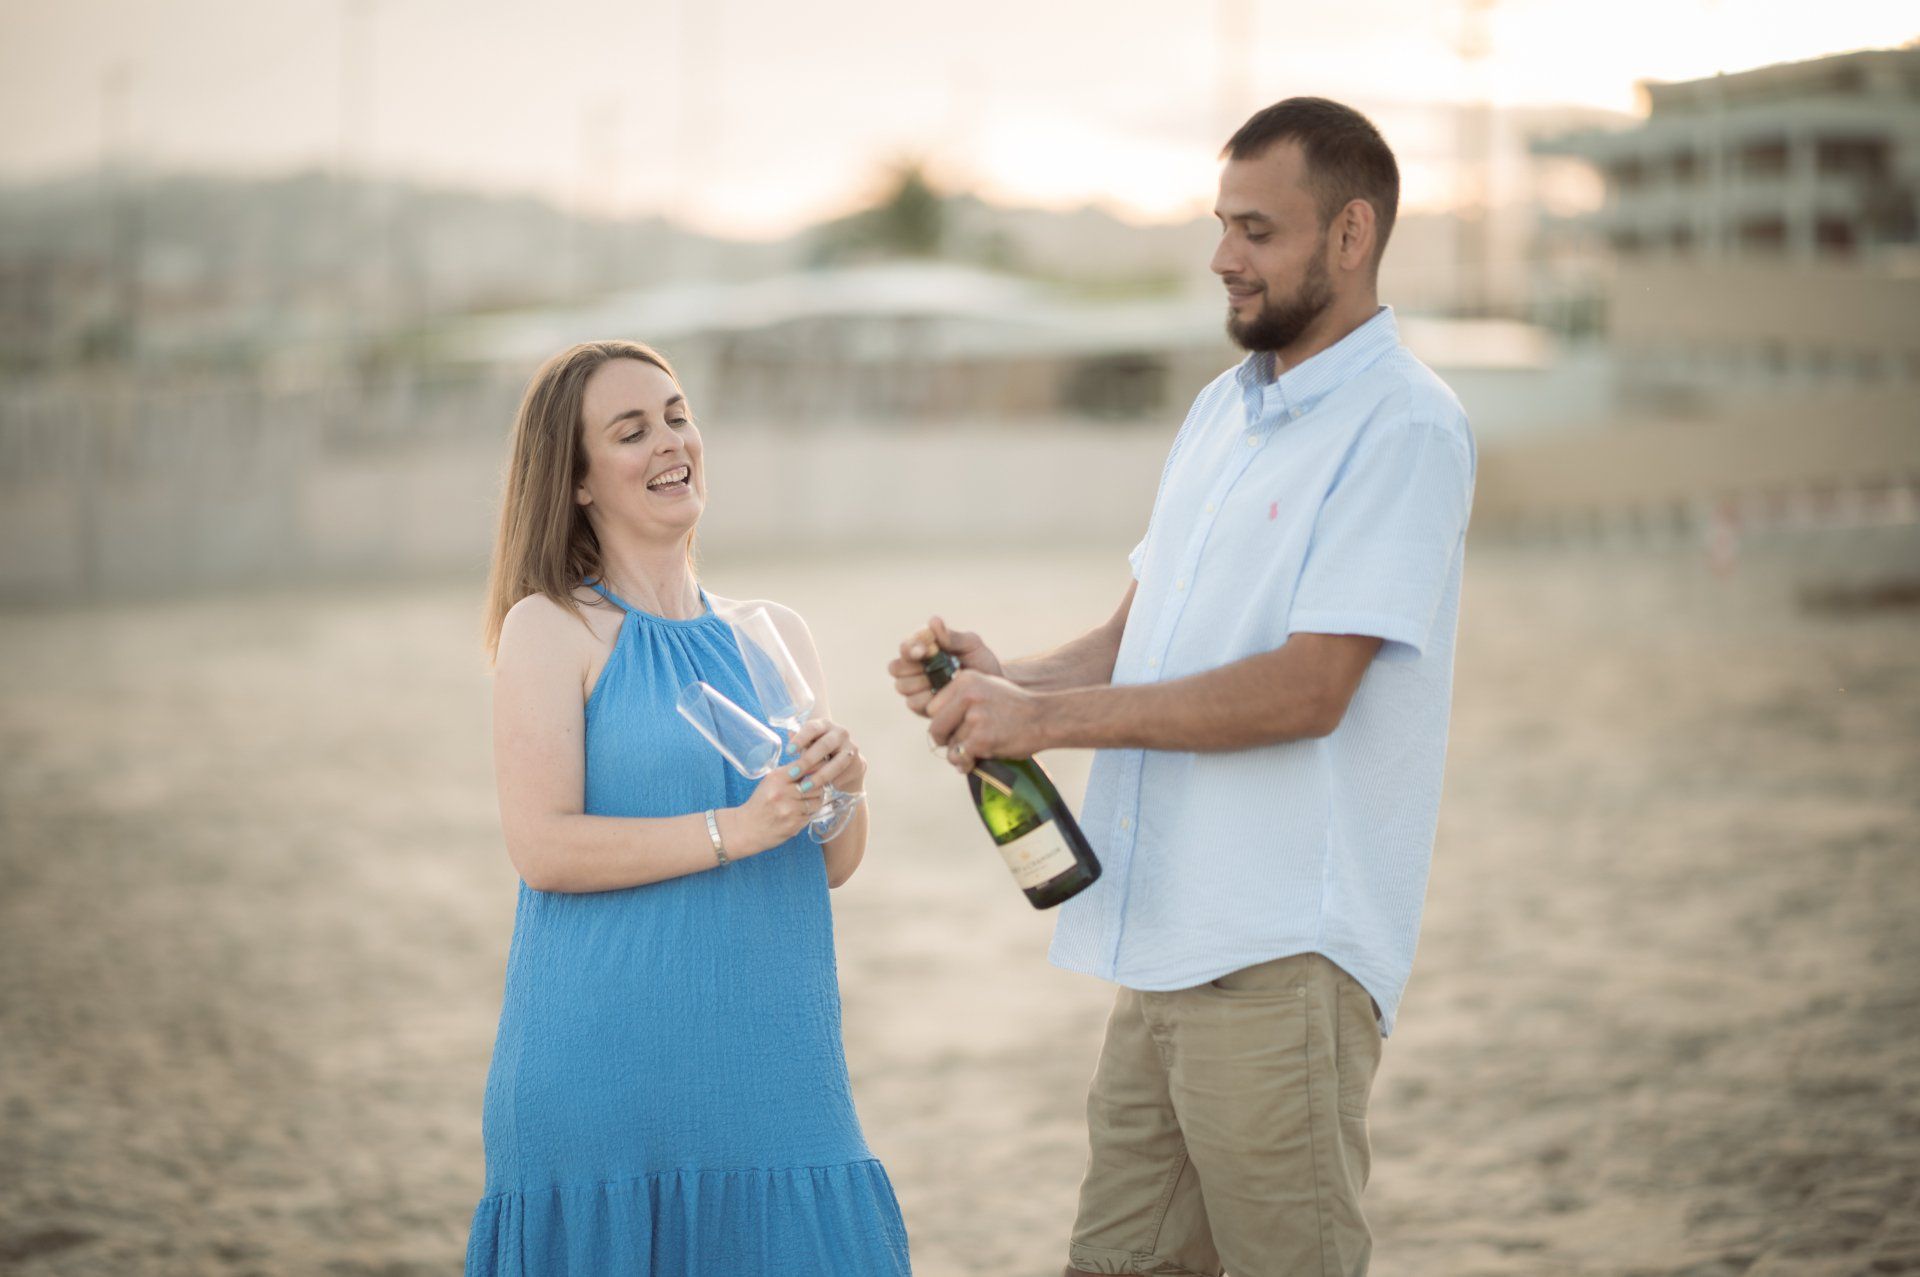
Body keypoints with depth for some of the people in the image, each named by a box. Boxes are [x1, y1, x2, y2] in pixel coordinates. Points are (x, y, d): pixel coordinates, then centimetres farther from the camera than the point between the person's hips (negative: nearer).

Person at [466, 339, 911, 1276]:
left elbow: (835, 865, 14)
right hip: (606, 1074, -5)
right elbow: (542, 846, -12)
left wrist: (843, 785, -7)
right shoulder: (551, 629, -2)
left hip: (766, 1056, 5)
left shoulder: (777, 634, 14)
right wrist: (733, 830, -20)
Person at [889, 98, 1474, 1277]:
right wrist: (1003, 678, 0)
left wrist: (1051, 717, -18)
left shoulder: (1404, 428, -10)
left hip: (1281, 959, -8)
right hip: (1164, 947, 8)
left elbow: (1308, 687, -19)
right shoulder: (1222, 411, 18)